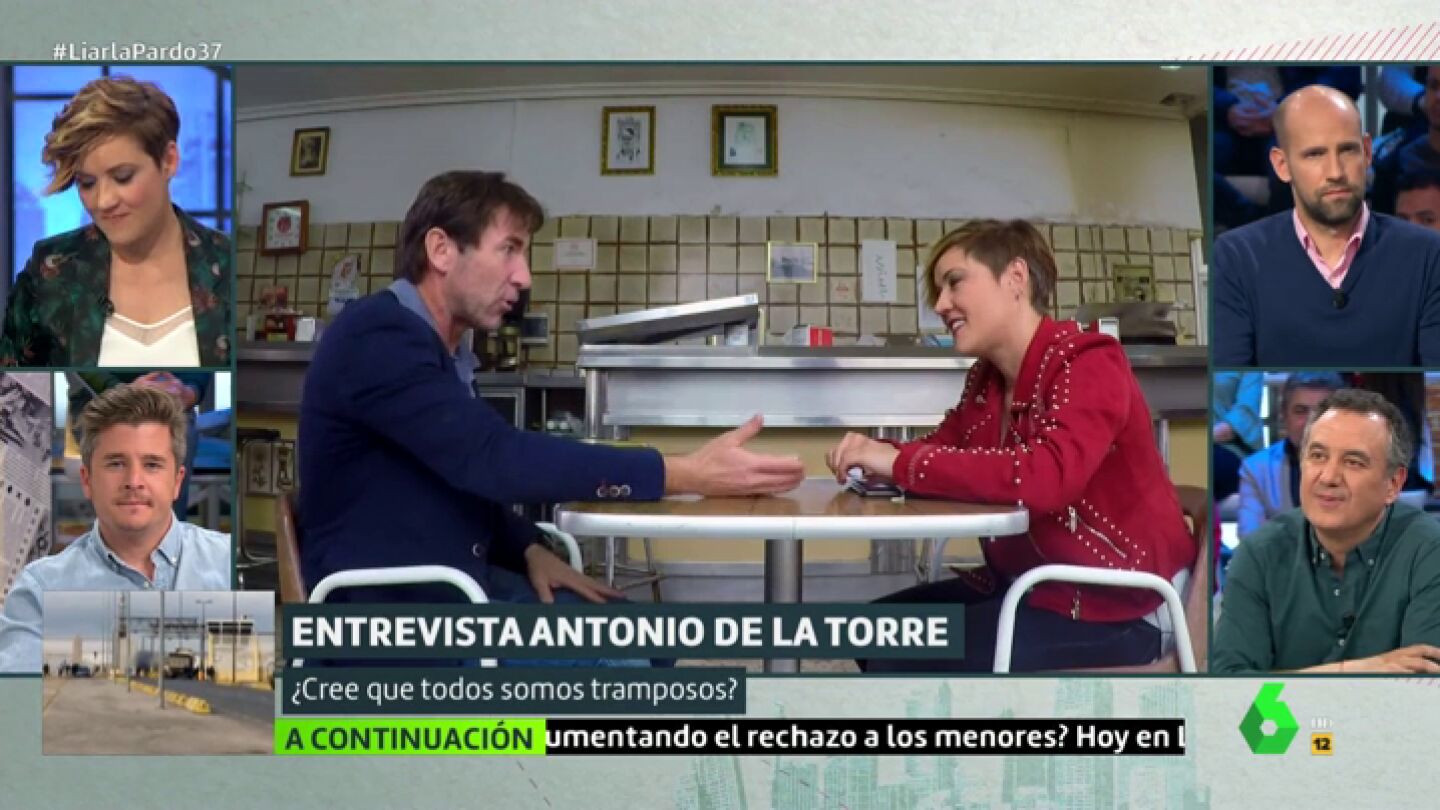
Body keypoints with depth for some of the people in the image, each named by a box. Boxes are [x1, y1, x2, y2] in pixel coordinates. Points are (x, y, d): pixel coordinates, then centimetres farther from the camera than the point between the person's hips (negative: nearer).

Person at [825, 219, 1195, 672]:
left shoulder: (1088, 364, -20)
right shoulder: (986, 378, 6)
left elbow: (1045, 478, -36)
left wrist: (901, 462, -32)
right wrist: (875, 456, -18)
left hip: (1110, 606, -8)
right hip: (1027, 582, 8)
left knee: (903, 661, -16)